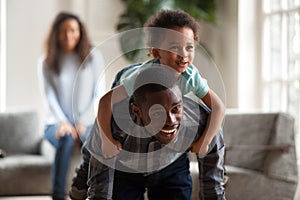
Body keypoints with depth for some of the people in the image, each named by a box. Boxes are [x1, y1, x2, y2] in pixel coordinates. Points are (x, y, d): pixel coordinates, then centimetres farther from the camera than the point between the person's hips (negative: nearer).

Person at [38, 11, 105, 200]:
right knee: (66, 139, -35)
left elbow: (100, 94, 0)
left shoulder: (94, 56, 6)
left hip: (87, 123, 0)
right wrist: (63, 122, -16)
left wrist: (83, 123, -11)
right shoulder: (46, 62, 7)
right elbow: (50, 96, 0)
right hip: (57, 123, 0)